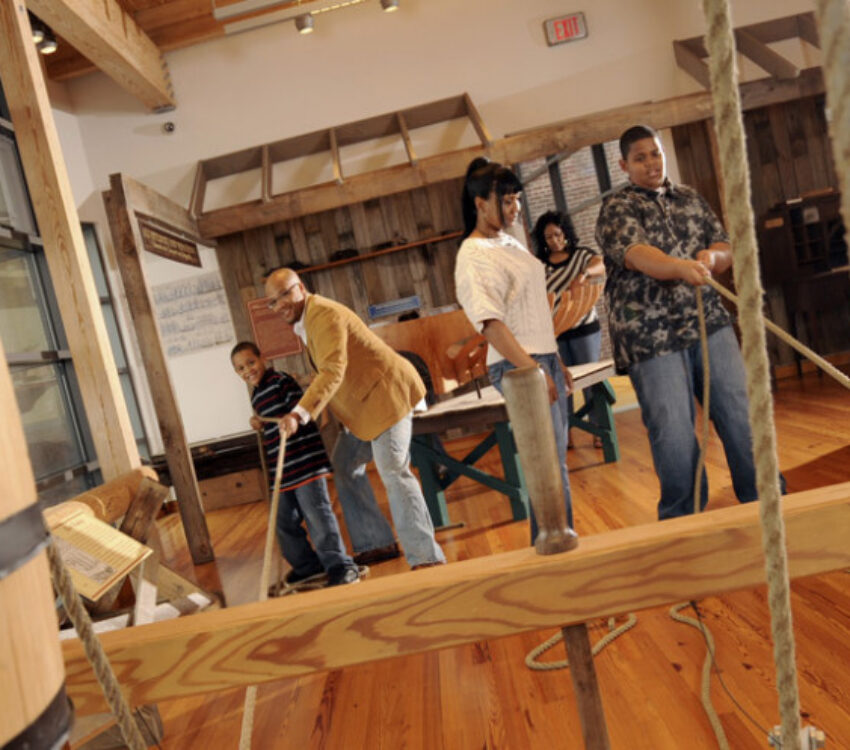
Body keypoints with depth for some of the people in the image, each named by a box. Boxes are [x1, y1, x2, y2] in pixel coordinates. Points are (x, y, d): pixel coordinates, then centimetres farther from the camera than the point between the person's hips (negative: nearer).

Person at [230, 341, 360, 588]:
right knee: (284, 522, 14)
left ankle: (341, 568, 4)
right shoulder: (256, 396, 19)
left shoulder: (281, 381, -8)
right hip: (282, 470, 9)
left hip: (305, 461, -9)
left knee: (317, 516, -7)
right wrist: (260, 425, 8)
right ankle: (308, 567, 30)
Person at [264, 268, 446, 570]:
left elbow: (333, 371, -34)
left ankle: (426, 558, -9)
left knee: (393, 472, -14)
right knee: (345, 467, 13)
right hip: (363, 403, 11)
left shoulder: (324, 314, -20)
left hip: (385, 393, -11)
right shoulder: (305, 320, 14)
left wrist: (299, 414, -43)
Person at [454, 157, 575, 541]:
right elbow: (490, 322, -22)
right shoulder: (473, 257, -13)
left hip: (544, 358, 9)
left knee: (555, 461, 13)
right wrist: (531, 369, -26)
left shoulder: (510, 242, 16)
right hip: (518, 366, -9)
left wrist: (556, 361, 21)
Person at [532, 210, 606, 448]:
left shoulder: (582, 254, 5)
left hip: (584, 328, -1)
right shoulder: (539, 264, 8)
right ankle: (566, 434, 11)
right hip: (554, 332, 1)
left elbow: (600, 267, -16)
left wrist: (584, 274, -37)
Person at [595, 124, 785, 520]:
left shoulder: (691, 200, 17)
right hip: (652, 337, -5)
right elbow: (636, 255, -19)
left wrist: (712, 256, -10)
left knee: (741, 412, 5)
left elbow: (724, 248, 15)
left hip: (710, 324, 5)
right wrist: (681, 267, -38)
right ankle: (684, 520, 16)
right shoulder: (616, 208, 0)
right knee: (674, 432, -3)